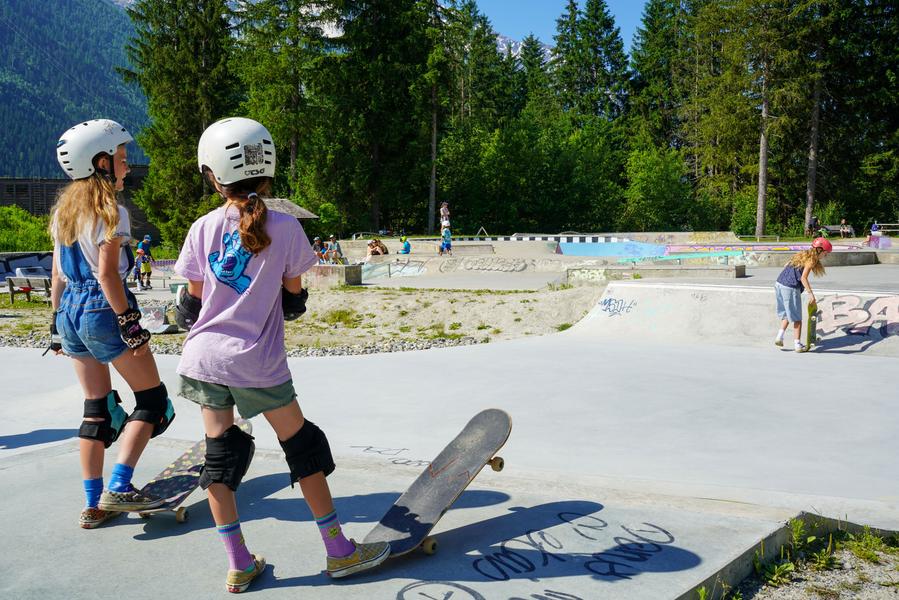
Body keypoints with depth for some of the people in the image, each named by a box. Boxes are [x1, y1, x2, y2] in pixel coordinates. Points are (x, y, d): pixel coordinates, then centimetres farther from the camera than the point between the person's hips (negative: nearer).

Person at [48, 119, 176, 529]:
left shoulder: (63, 210, 13)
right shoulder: (110, 211, -11)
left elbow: (58, 274, 14)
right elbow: (107, 274, -17)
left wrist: (57, 324, 19)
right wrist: (129, 323, -15)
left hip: (70, 311, 8)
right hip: (102, 310, -8)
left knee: (97, 407, 14)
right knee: (152, 399, 4)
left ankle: (93, 504, 17)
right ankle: (118, 488, -4)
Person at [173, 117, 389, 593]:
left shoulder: (203, 229, -2)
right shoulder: (285, 228, -8)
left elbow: (194, 300, 5)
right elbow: (293, 298, 0)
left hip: (204, 357, 3)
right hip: (257, 363, -3)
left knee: (220, 453, 12)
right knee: (303, 446, 10)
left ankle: (239, 565, 16)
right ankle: (339, 552, 18)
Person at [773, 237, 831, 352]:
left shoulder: (802, 254, 17)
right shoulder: (812, 259, -8)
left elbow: (786, 266, 20)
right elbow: (803, 277, -19)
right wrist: (811, 294, -20)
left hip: (779, 283, 8)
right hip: (791, 288, -8)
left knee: (787, 313, 22)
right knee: (797, 318, 5)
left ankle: (779, 336, 10)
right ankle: (797, 344, 9)